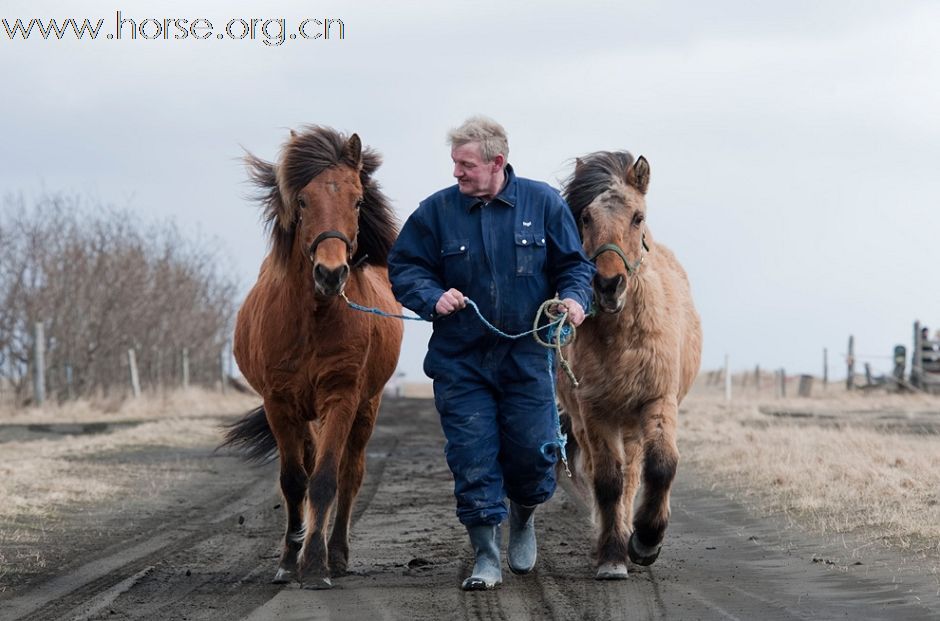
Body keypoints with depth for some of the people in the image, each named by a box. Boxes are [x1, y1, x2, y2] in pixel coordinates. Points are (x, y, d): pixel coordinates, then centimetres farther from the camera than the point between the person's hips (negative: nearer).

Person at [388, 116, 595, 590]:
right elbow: (403, 267, 5)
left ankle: (524, 517, 34)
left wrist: (573, 297, -13)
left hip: (526, 357, 0)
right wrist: (433, 298, -13)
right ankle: (485, 558, 6)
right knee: (472, 460, -3)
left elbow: (574, 263, 7)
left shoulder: (543, 204, 1)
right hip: (459, 360, 0)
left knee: (531, 452, 1)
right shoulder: (436, 211, -1)